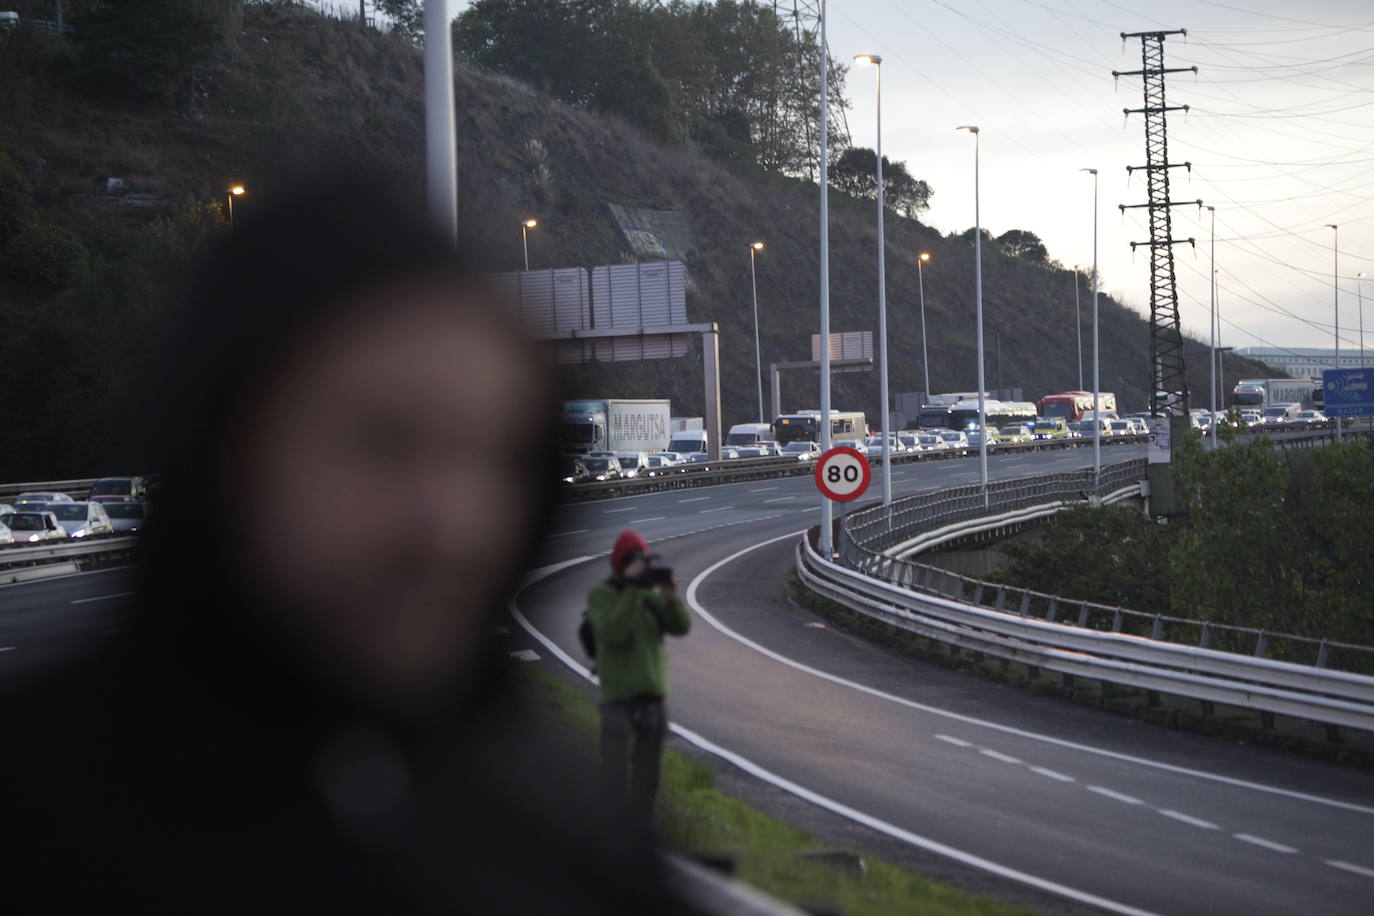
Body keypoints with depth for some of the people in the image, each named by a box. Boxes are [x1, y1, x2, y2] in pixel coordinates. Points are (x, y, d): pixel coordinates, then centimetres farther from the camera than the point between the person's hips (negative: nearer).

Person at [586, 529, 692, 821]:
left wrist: (671, 597, -20)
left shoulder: (651, 594, 10)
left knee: (646, 775, 9)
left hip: (653, 696, 5)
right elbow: (613, 632, -21)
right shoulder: (600, 595, -5)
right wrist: (631, 588, -24)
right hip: (619, 698, -5)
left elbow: (681, 626, -1)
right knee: (617, 775, -6)